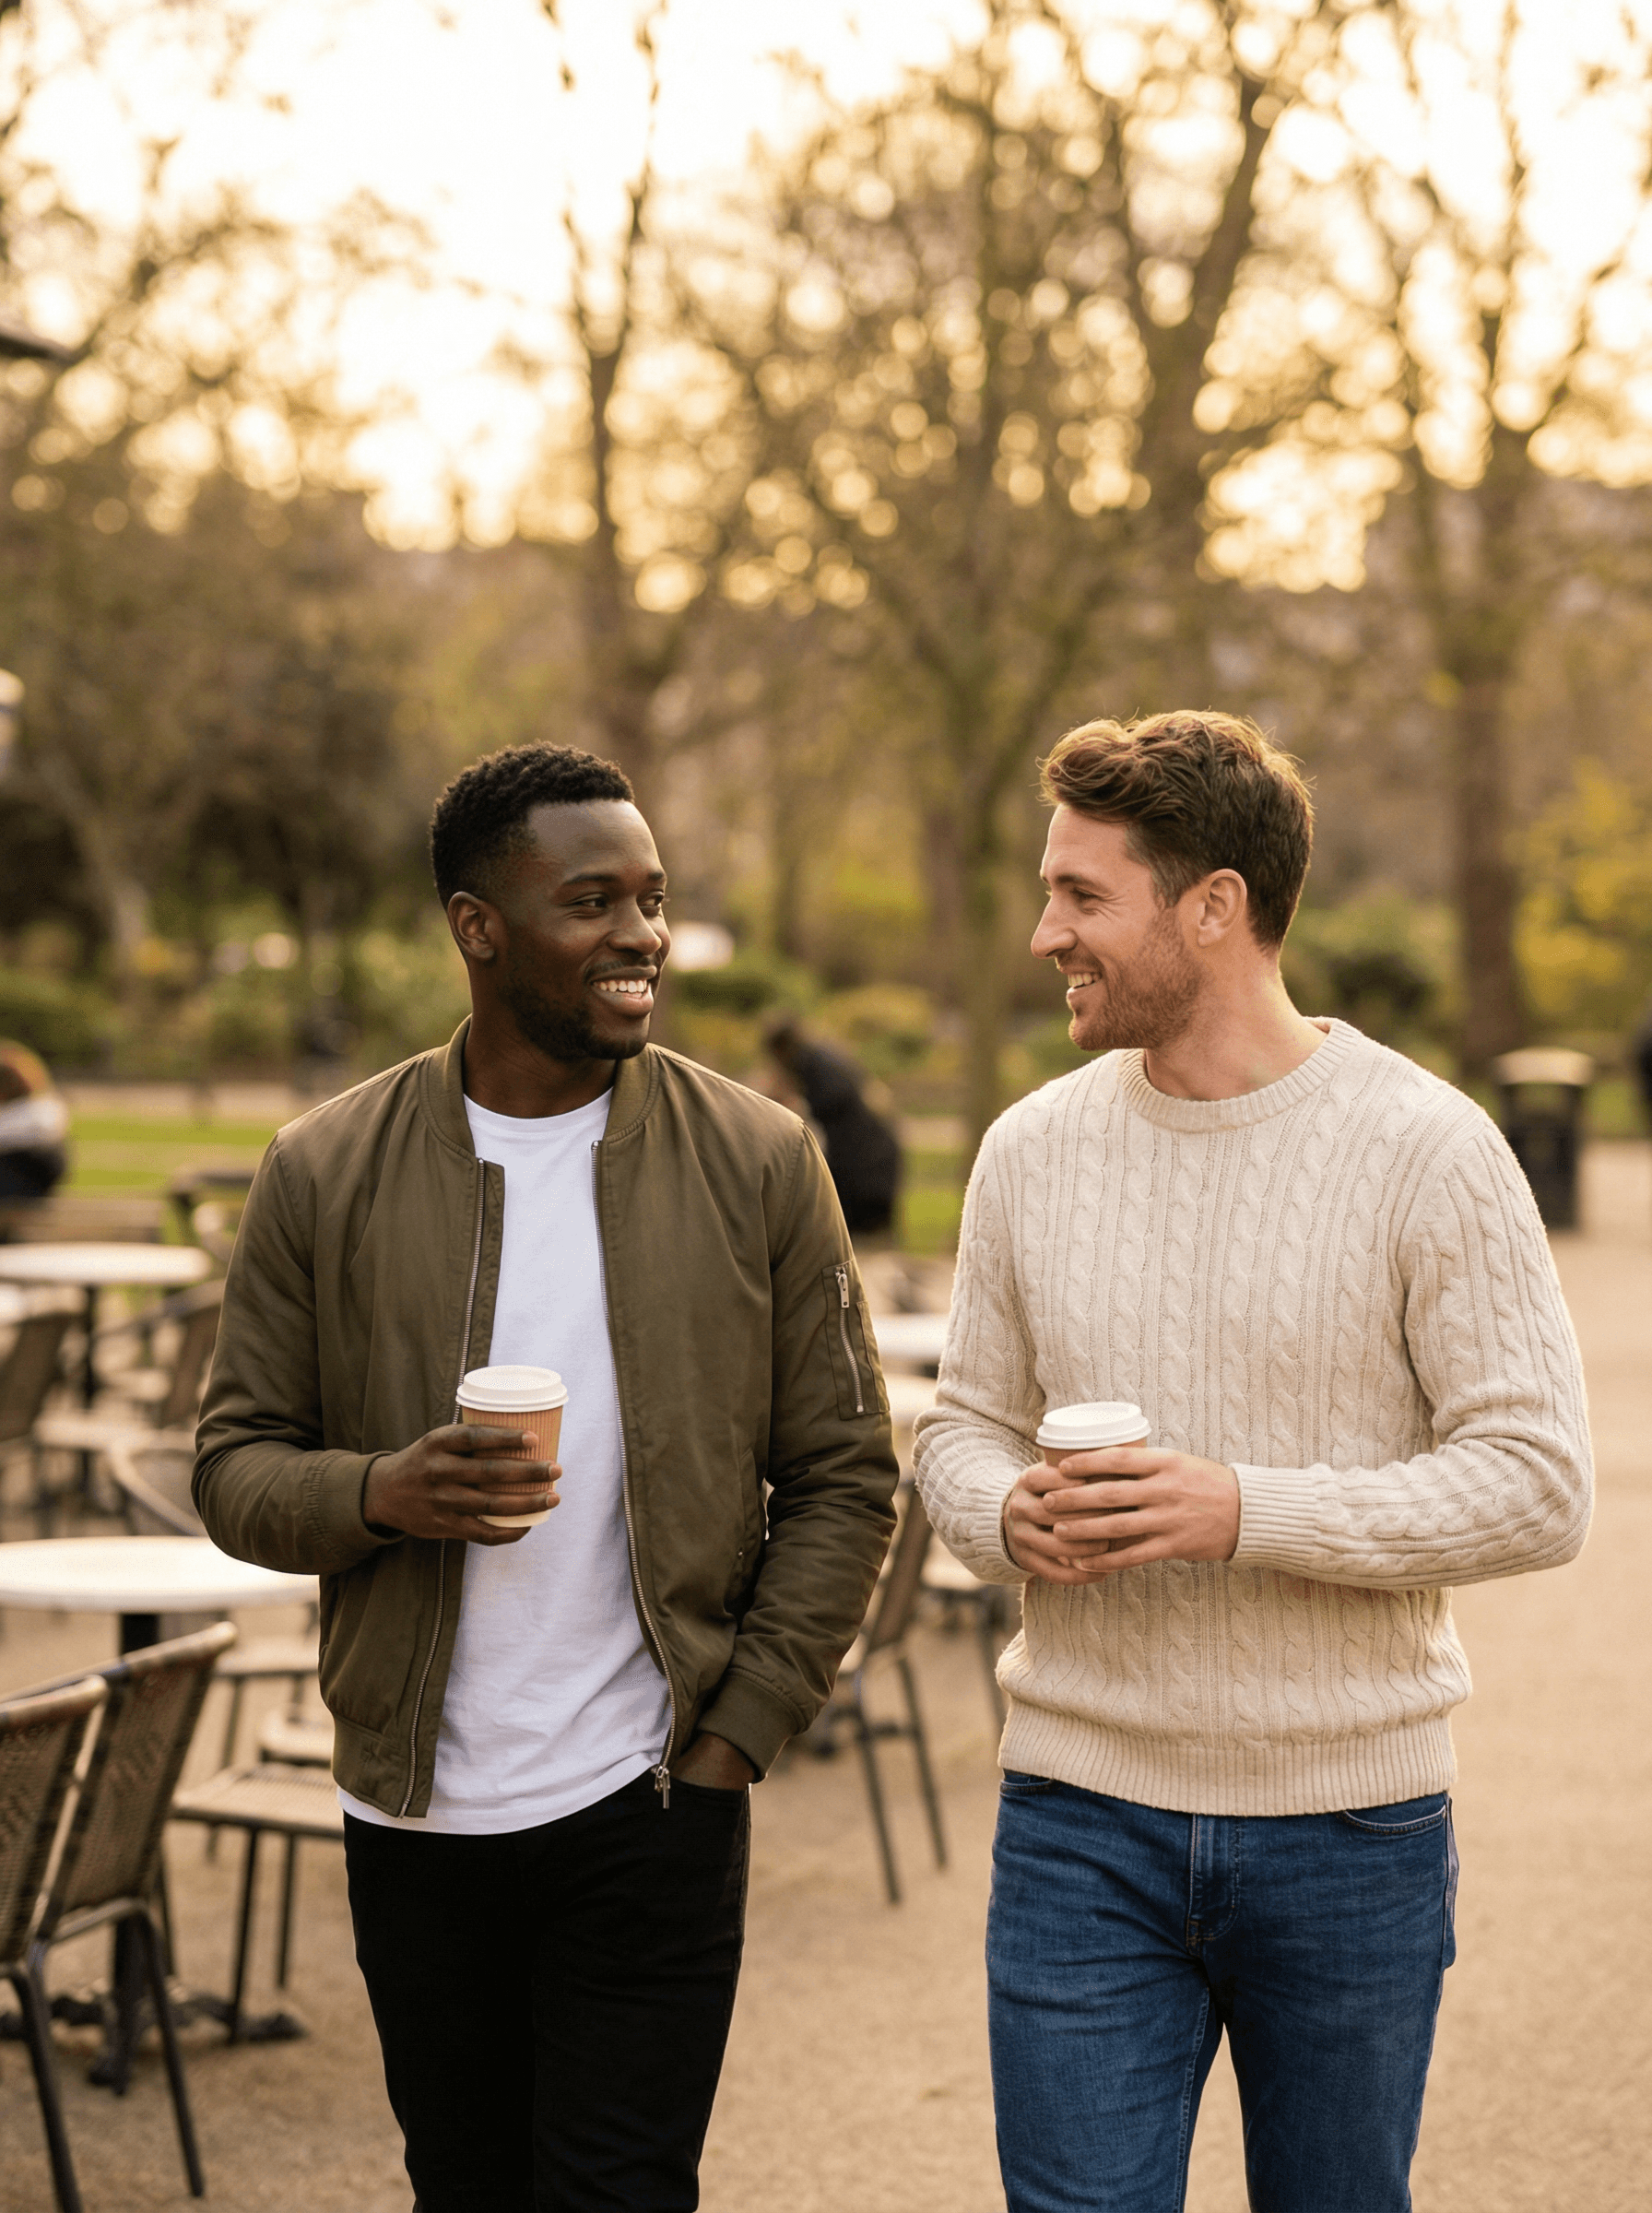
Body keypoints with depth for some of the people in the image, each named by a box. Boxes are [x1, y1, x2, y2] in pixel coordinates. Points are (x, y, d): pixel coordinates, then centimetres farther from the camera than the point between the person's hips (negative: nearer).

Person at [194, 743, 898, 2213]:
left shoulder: (758, 1164, -2)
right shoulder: (326, 1174, -1)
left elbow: (843, 1477, 1)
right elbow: (235, 1465, 3)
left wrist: (744, 1729, -6)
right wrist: (378, 1494, -18)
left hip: (650, 1812, -2)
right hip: (415, 1814, 2)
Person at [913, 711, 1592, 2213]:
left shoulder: (1426, 1150, -9)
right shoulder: (1033, 1150, 4)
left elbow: (1539, 1484, -12)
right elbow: (962, 1425, 13)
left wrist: (1245, 1513, -22)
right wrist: (1010, 1515, -11)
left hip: (1352, 1828, -2)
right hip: (1081, 1819, 2)